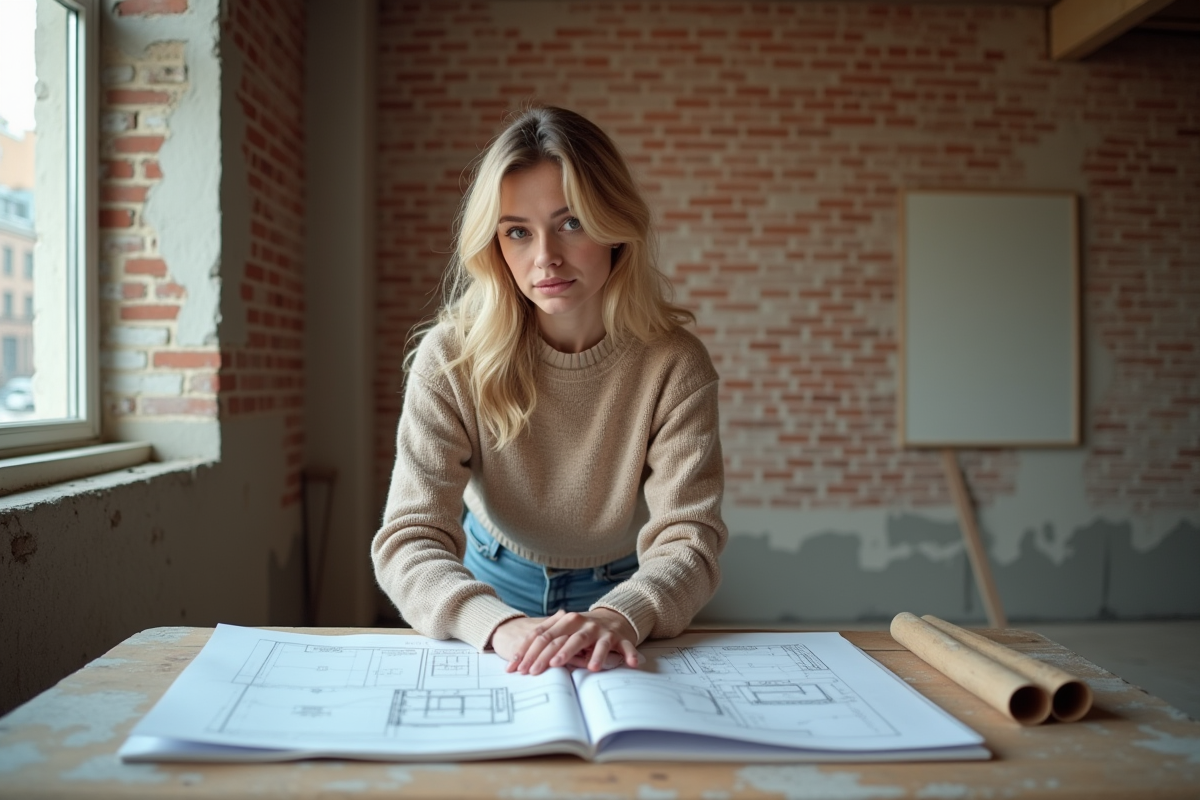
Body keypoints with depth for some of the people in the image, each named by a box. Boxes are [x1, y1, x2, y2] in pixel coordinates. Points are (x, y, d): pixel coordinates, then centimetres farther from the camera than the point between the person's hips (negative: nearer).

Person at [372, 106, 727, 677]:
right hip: (492, 593, 1)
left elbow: (688, 542, -21)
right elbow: (409, 539, -22)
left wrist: (618, 616, -43)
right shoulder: (451, 359, -16)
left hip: (621, 601, -1)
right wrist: (503, 625, -42)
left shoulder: (674, 364, -16)